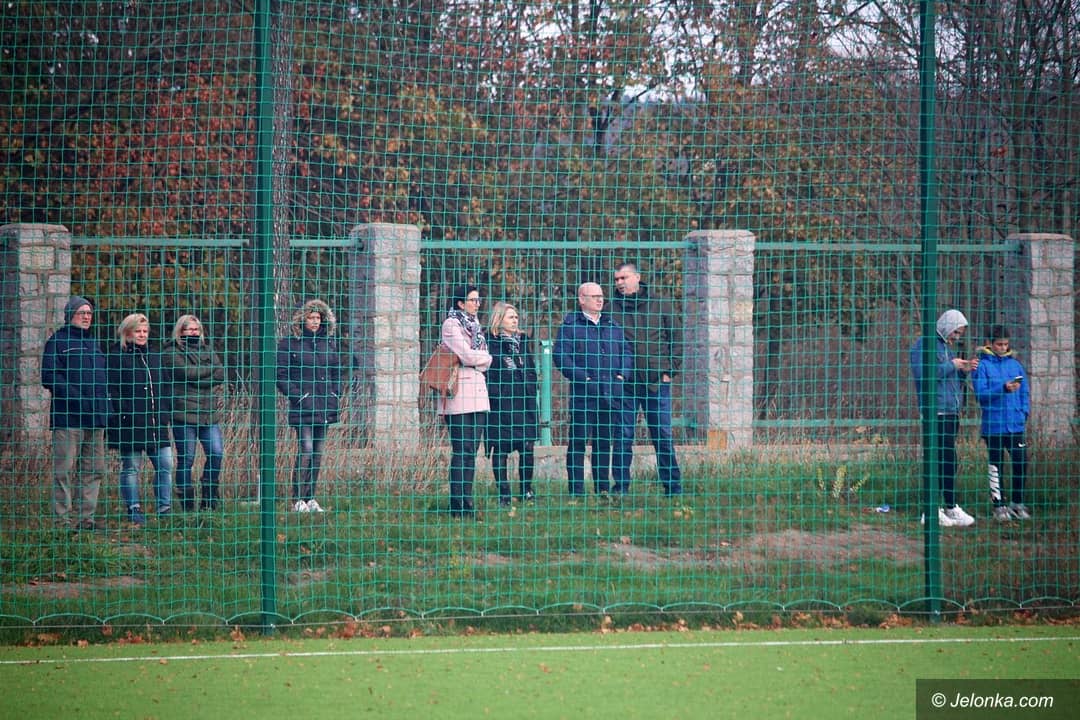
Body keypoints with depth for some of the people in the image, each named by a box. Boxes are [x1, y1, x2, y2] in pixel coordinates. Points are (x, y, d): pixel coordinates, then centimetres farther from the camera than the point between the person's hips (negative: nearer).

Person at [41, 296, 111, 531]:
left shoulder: (93, 343, 21)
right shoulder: (58, 341, -1)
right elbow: (50, 377, -11)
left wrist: (105, 404, 12)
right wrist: (75, 397, -19)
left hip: (95, 417, 7)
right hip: (68, 416, -7)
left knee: (94, 468, 7)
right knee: (65, 469, -7)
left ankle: (87, 517, 12)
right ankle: (62, 519, -5)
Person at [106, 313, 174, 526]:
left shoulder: (155, 356, 17)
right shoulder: (117, 356, -3)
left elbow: (163, 387, 24)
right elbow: (111, 390, -9)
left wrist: (164, 413, 13)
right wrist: (123, 412, -18)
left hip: (155, 423, 6)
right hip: (130, 423, -6)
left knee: (166, 464, 1)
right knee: (131, 467, 1)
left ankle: (165, 508, 8)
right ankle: (134, 510, 7)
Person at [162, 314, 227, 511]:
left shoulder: (207, 350, 17)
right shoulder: (172, 352, 1)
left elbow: (221, 374, 4)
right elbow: (185, 371, -14)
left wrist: (197, 380, -8)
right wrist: (209, 370, -1)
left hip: (208, 412, 5)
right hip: (184, 412, -5)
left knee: (216, 454, -1)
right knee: (186, 458, -4)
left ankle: (209, 500, 14)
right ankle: (187, 504, 3)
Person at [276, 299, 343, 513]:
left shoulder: (329, 343, 14)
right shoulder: (289, 344, -3)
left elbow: (336, 372, 22)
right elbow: (281, 376, -4)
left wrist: (336, 396, 9)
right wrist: (298, 396, -11)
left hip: (324, 407, 6)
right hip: (302, 407, -6)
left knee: (318, 452, 7)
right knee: (306, 450, -14)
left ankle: (310, 497, 13)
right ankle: (298, 500, -11)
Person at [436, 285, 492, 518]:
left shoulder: (474, 324, 20)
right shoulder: (451, 325, -6)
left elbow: (482, 362, 17)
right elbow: (467, 355, -15)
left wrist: (479, 359, -4)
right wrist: (487, 358, 3)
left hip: (478, 393, 8)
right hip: (460, 392, -8)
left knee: (471, 449, 6)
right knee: (462, 450, -9)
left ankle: (466, 503, 8)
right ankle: (459, 505, -8)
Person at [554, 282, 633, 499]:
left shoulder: (612, 325, 18)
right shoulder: (570, 325, 1)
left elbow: (627, 352, 20)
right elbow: (561, 356, -7)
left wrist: (622, 374, 2)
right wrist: (582, 378, -15)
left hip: (611, 391, 5)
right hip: (583, 392, -5)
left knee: (605, 440, 9)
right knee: (578, 440, -3)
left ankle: (603, 486, 15)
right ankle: (576, 488, 0)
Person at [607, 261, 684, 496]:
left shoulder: (660, 306, 6)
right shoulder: (611, 309, 4)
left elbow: (677, 340, 9)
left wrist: (669, 371, 1)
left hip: (656, 382, 0)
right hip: (624, 383, 0)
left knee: (662, 435, 3)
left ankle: (673, 486, 8)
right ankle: (620, 487, 8)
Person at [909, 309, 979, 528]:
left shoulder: (947, 347, 23)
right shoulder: (925, 345, -6)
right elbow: (922, 373, -19)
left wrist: (964, 371, 10)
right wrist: (951, 366, -13)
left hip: (951, 413, 9)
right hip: (936, 413, -9)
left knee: (940, 461, 8)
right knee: (948, 461, -11)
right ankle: (952, 508, -8)